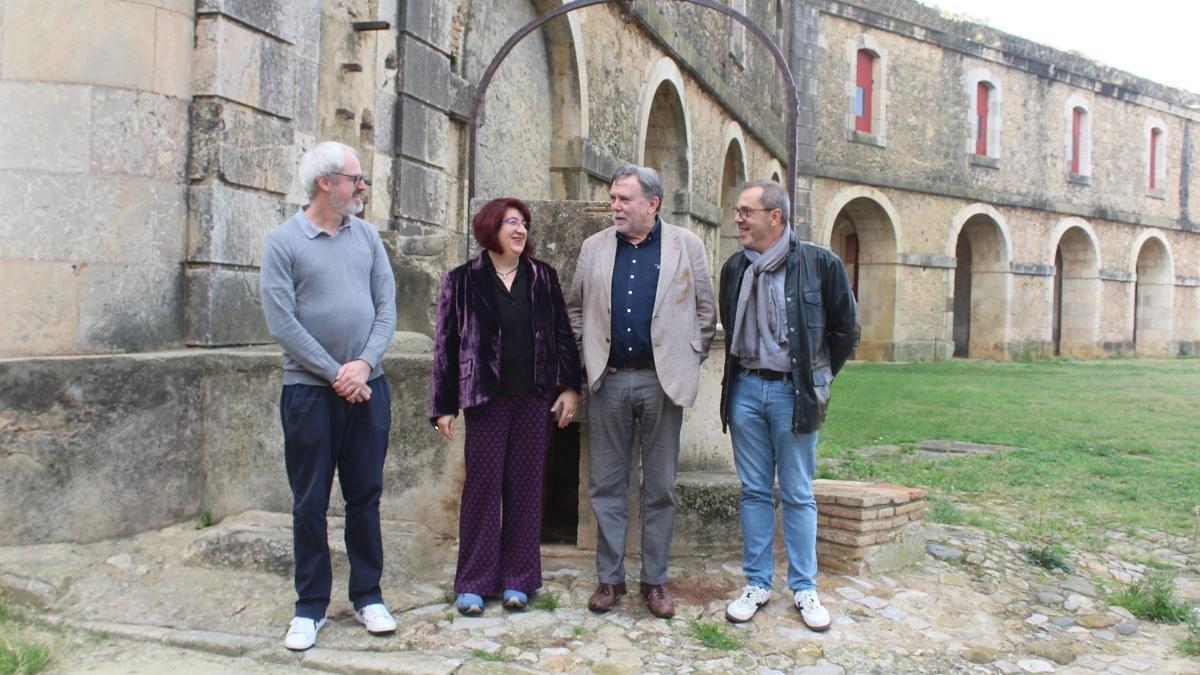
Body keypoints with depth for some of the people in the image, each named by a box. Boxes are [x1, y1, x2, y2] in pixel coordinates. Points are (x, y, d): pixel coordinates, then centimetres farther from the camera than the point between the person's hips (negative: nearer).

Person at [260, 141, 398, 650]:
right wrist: (336, 374, -12)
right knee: (309, 502, 5)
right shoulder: (283, 241, -4)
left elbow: (387, 306, 4)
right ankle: (311, 605, 17)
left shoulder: (366, 235, 8)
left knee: (365, 495, 10)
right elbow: (282, 323, -11)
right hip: (309, 390, -3)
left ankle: (367, 595, 22)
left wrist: (365, 363, -10)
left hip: (367, 387, 4)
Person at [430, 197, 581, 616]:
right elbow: (446, 344, 2)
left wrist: (570, 386, 2)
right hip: (486, 397, -2)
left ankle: (518, 578, 17)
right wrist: (444, 405, 0)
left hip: (534, 398, 2)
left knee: (526, 486, 6)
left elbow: (562, 334, 10)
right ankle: (474, 582, 10)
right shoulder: (463, 281, 2)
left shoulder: (543, 278, 8)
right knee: (482, 485, 0)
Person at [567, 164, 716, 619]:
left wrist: (688, 362, 2)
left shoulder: (686, 246, 2)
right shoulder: (595, 247, 8)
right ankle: (609, 577, 18)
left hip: (661, 381, -2)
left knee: (660, 488, 6)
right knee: (606, 485, 7)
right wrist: (588, 357, 8)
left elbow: (705, 312, 6)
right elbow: (576, 308, 16)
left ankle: (655, 581, 18)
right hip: (609, 380, 2)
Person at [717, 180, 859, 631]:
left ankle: (804, 589, 16)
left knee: (798, 495, 5)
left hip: (794, 391, -4)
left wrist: (818, 376, 6)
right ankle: (757, 584, 19)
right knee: (754, 491, 9)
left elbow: (845, 328, 1)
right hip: (746, 389, 4)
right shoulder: (735, 268, 6)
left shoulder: (819, 264, -8)